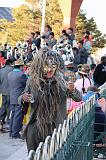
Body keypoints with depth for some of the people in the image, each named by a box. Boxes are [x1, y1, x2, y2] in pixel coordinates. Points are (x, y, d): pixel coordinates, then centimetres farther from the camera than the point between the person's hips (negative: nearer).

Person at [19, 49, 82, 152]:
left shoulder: (60, 81, -3)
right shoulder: (32, 81, -3)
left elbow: (79, 98, -1)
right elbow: (20, 100, 9)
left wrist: (73, 91, -22)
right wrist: (23, 98, -14)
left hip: (57, 127, 0)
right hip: (36, 127, 0)